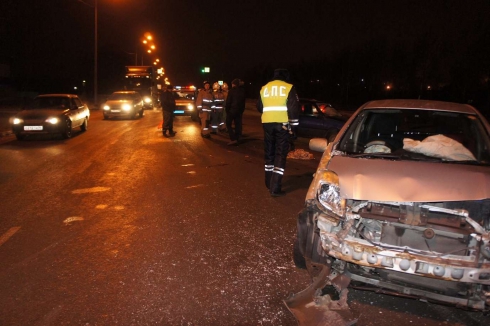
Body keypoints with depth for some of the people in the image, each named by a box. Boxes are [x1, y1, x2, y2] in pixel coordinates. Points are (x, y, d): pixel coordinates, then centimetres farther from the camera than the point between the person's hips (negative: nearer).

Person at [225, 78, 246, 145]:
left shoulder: (232, 91, -9)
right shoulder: (242, 91, 8)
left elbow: (228, 101, -11)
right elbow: (243, 101, 9)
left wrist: (226, 109, -3)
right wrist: (242, 110, 12)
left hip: (232, 110, -5)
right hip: (240, 110, 6)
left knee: (228, 124, 2)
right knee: (238, 125, 8)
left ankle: (233, 139, -10)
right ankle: (237, 139, 10)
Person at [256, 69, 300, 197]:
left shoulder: (264, 88, 12)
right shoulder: (289, 88, -1)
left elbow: (259, 107, 20)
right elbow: (294, 108, -8)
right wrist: (293, 124, -2)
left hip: (267, 123, 4)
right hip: (282, 124, -4)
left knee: (269, 152, 16)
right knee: (281, 154, -2)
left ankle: (269, 183, 26)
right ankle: (275, 187, -8)